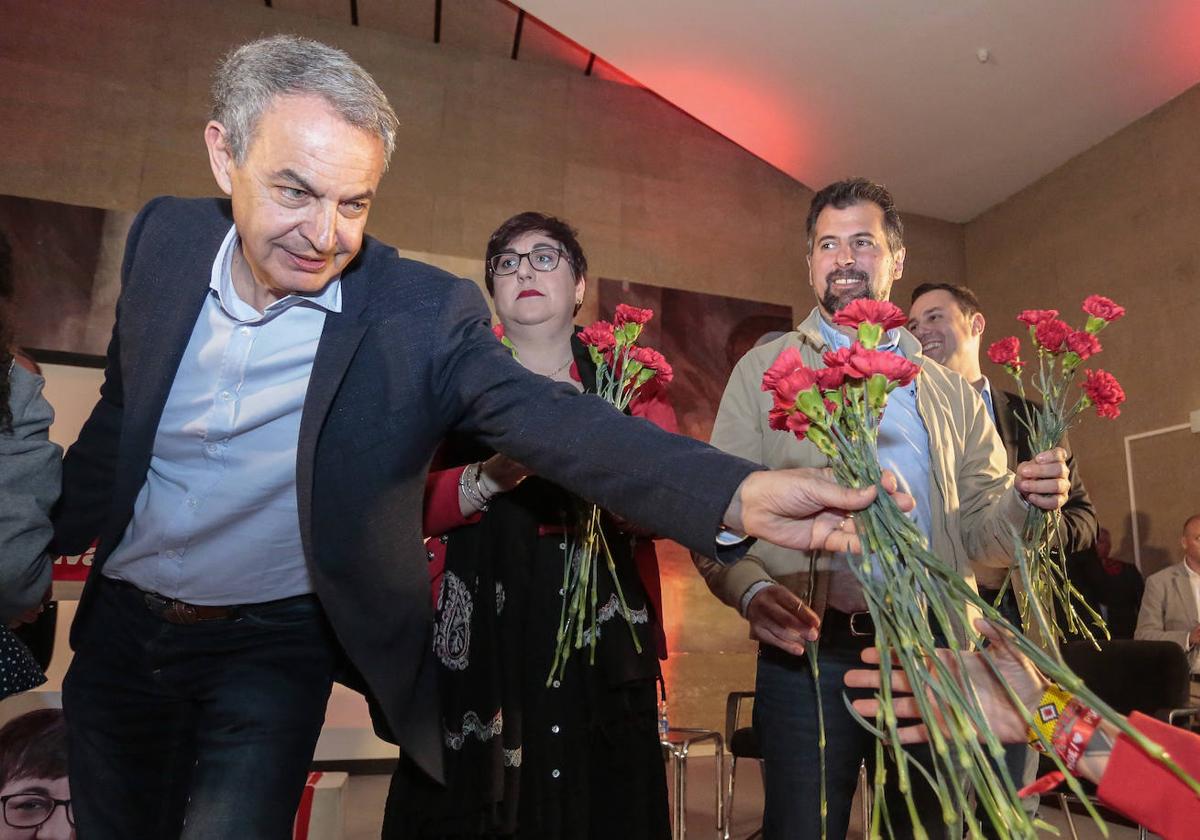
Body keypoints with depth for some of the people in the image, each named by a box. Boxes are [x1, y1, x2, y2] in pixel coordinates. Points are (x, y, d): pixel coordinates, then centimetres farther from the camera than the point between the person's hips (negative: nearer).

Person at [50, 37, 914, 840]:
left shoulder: (423, 314, -23)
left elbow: (554, 421, -34)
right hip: (117, 623, 5)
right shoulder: (164, 237, -9)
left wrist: (738, 494, -48)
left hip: (272, 651, -5)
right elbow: (122, 408, 5)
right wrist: (54, 536, 16)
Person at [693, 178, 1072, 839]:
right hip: (808, 651, -3)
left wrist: (1024, 500, -10)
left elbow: (978, 531, 11)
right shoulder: (765, 370, 4)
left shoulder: (949, 393, 14)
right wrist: (753, 589, -24)